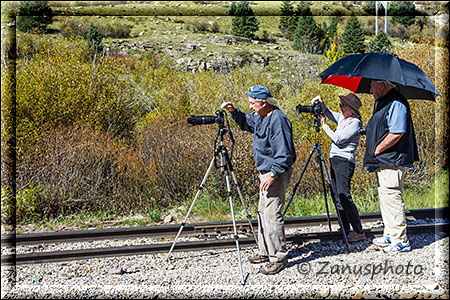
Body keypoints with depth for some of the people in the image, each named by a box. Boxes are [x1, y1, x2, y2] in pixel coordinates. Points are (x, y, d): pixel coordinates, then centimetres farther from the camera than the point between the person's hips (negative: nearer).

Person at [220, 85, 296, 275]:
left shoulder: (278, 120, -21)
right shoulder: (260, 117, 9)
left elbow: (284, 154, -24)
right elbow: (245, 123, 29)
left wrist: (273, 174, -26)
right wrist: (234, 111, 11)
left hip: (277, 174, -11)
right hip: (265, 172, 11)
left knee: (272, 214, -10)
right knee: (263, 211, 16)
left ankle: (279, 258, -3)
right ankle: (265, 251, 27)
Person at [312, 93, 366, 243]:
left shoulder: (355, 123, -9)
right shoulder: (342, 118, 15)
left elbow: (338, 139, -15)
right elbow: (327, 113, 27)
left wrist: (324, 126, -5)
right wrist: (320, 102, 8)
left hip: (344, 161, -9)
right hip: (334, 160, 9)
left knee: (344, 196, -16)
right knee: (338, 199, 6)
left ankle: (359, 231, -11)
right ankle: (346, 232, 10)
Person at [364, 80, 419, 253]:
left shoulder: (396, 103, -16)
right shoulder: (381, 102, 17)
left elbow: (396, 133, -24)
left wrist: (376, 151, -16)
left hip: (392, 161, -11)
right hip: (383, 162, 11)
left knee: (392, 198, -8)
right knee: (385, 198, 15)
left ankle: (400, 241, -1)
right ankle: (390, 236, 24)